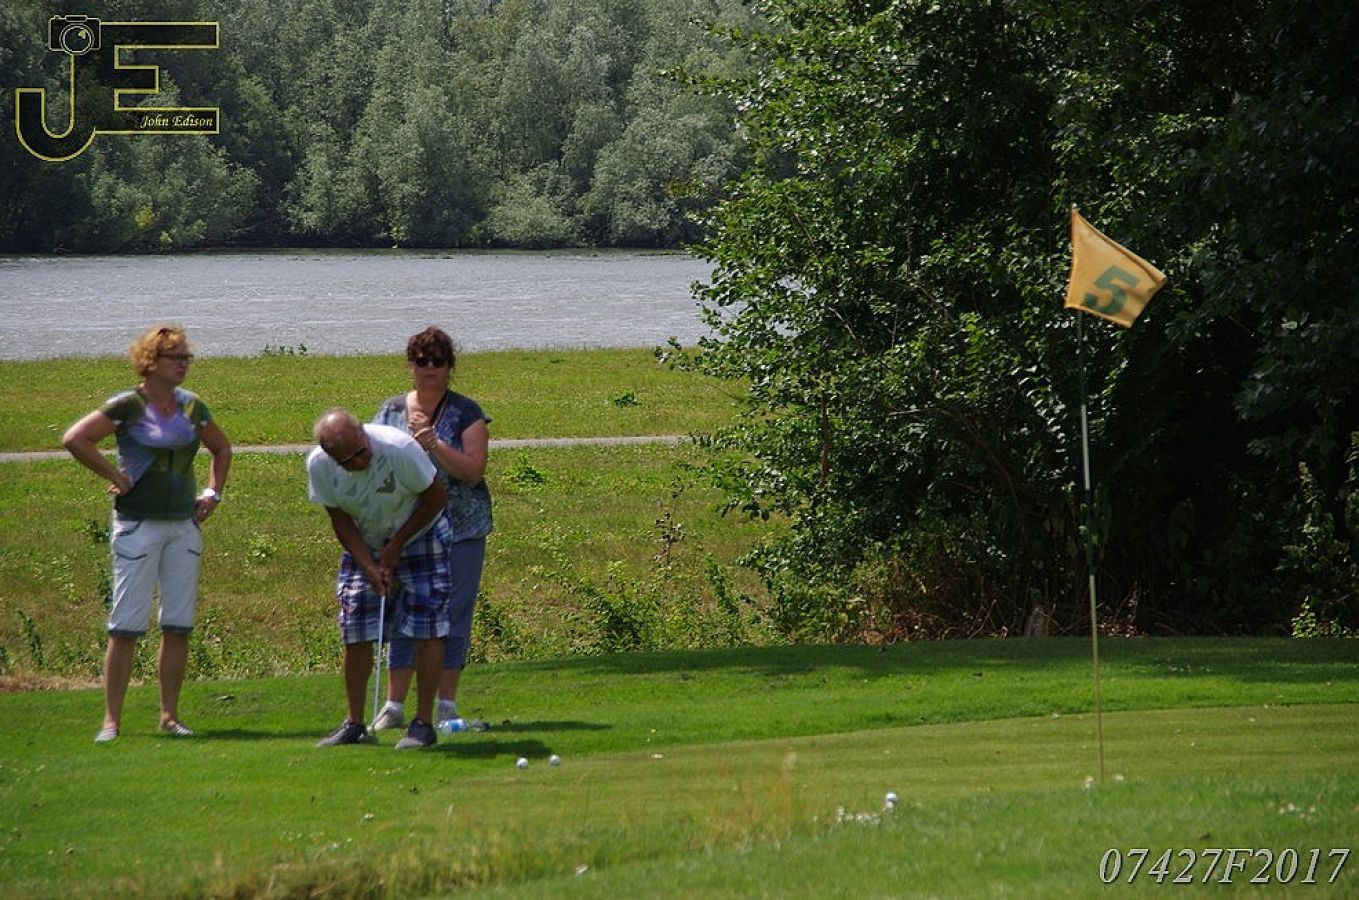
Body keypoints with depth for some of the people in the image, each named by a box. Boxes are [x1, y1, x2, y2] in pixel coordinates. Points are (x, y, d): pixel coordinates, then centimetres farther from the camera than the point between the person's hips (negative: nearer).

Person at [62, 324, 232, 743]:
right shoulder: (128, 406, -9)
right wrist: (115, 476, -12)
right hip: (138, 524, -5)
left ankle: (170, 716, 13)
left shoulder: (192, 407, 8)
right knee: (126, 626, -5)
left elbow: (221, 448, 26)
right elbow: (75, 439, -15)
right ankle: (111, 720, -2)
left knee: (179, 625, 5)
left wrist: (213, 492, 13)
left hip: (184, 524, 5)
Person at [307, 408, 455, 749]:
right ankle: (354, 724, 10)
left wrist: (397, 546, -14)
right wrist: (370, 567, -18)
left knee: (425, 628, -11)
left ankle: (423, 723, -5)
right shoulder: (319, 465, -21)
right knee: (354, 633, -2)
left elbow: (436, 496, -16)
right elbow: (340, 520, -8)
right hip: (364, 544, 3)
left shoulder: (400, 449, -31)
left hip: (417, 535, -3)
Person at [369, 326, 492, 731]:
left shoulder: (466, 413, 0)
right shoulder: (390, 411, 9)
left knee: (452, 617, 0)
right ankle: (394, 705, 8)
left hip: (458, 530, -2)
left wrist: (433, 444, -20)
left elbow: (473, 470, -10)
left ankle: (446, 705, 7)